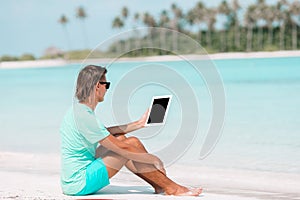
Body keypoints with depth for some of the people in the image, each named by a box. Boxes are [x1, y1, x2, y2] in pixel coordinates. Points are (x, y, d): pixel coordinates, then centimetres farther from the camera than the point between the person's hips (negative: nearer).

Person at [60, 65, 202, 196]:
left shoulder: (77, 109, 10)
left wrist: (139, 124, 23)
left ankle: (160, 186, 12)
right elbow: (123, 149, -19)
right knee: (132, 144, -11)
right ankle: (171, 188, -1)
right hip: (79, 184, -10)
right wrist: (154, 159, -7)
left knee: (120, 137, 14)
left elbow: (105, 133, 24)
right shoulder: (85, 117, -21)